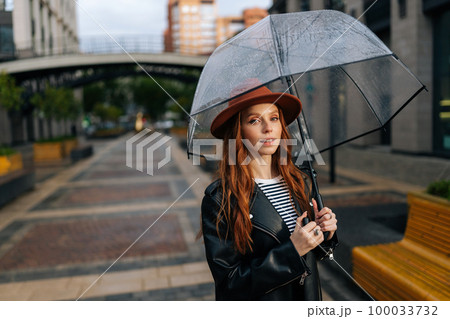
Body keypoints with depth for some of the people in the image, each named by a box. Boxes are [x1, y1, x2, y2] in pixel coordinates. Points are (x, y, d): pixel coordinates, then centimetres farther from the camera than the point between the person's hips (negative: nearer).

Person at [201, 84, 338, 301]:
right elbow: (228, 282, -20)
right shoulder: (219, 198, -21)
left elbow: (308, 254, 7)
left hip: (306, 293, 5)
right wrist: (292, 250, -24)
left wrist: (325, 234, -12)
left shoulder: (297, 182, -4)